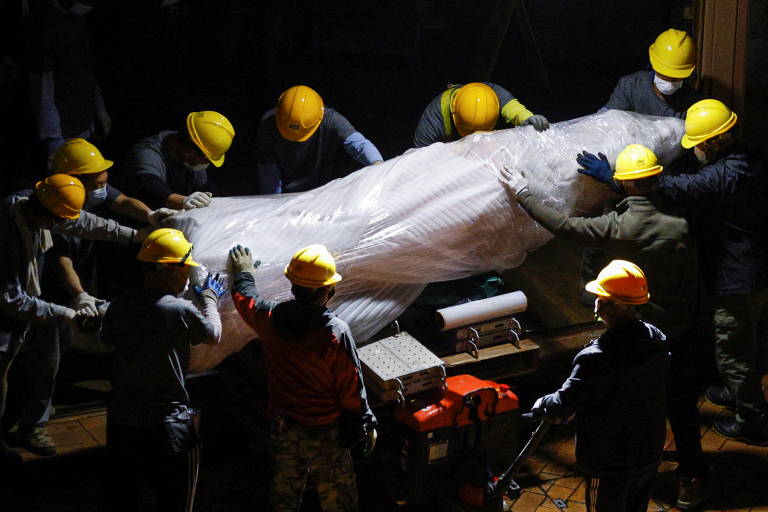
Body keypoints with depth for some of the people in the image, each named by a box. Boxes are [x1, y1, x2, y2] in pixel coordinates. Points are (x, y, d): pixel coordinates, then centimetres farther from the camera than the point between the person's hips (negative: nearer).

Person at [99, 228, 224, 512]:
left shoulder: (118, 307, -4)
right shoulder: (181, 310, -18)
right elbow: (213, 335, 0)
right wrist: (210, 298, 19)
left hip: (120, 420, 5)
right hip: (166, 425, -5)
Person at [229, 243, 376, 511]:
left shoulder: (271, 319, -11)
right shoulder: (336, 332, -24)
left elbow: (245, 299, 13)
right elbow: (351, 387, -16)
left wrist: (243, 274, 32)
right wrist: (367, 424, -1)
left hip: (283, 428, 5)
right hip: (326, 433, -5)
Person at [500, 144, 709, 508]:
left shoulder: (614, 227, -19)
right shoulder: (679, 226, -17)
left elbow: (563, 226, -12)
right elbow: (692, 282, -7)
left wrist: (522, 195, -2)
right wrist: (687, 317, 11)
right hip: (677, 329, 0)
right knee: (681, 403, 10)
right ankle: (692, 479, 16)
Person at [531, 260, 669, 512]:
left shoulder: (596, 358, -31)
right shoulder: (656, 340, -8)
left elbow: (563, 404, -22)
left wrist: (541, 404, 1)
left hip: (609, 465, -6)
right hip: (648, 456, 6)